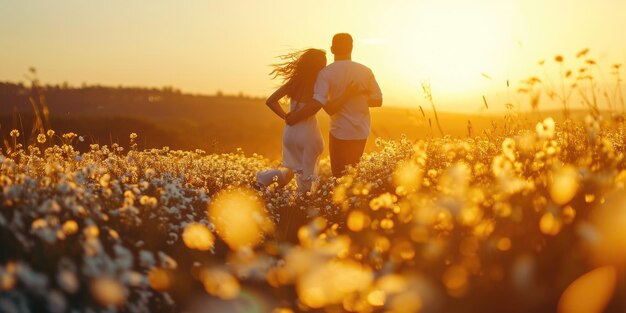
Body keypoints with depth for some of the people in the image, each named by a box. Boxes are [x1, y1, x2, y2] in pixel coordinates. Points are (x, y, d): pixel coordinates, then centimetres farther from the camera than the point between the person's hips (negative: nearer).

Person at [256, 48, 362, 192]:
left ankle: (266, 177, 1)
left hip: (291, 131, 5)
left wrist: (286, 117, 1)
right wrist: (346, 95, -25)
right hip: (308, 133, -5)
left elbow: (270, 101, -2)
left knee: (291, 167, 22)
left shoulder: (294, 82, -2)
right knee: (307, 171, 10)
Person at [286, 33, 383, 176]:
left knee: (340, 174, 9)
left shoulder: (326, 73, -12)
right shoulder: (365, 71, -1)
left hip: (340, 132, -4)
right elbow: (378, 100, 1)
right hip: (361, 132, 4)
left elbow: (317, 103, -22)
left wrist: (294, 117, -11)